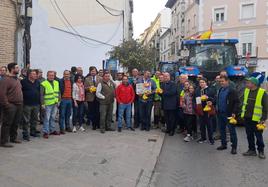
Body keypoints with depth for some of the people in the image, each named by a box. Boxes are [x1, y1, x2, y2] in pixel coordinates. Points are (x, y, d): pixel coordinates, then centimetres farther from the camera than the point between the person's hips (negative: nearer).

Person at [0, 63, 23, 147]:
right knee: (7, 124, -1)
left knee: (16, 123, 15)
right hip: (10, 106, -8)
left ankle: (13, 138, 28)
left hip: (19, 105, 8)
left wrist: (21, 101, 16)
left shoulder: (17, 79, 16)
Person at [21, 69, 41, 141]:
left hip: (36, 104, 5)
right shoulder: (23, 82, -7)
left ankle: (33, 132, 28)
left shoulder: (37, 82, 9)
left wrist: (40, 102, 11)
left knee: (35, 119, 14)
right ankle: (25, 134, 8)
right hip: (27, 104, -5)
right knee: (26, 120, 0)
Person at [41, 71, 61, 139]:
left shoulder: (56, 83, 12)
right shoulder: (43, 84, -6)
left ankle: (52, 130, 24)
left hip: (55, 103, 6)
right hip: (48, 104, -6)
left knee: (53, 117, 14)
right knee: (47, 118, -2)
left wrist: (58, 101, 11)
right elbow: (41, 95, -8)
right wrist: (42, 103, -12)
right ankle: (45, 132, 5)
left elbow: (58, 92, 18)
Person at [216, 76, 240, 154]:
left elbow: (237, 102, -14)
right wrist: (217, 110, 10)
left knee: (232, 130, 2)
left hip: (229, 114, -7)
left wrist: (234, 112, -19)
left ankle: (234, 147, 10)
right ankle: (223, 144, 28)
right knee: (222, 130, 15)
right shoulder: (220, 90, 11)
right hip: (220, 114, 7)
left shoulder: (232, 91, -12)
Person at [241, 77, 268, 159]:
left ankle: (261, 151, 22)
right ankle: (252, 150, 26)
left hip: (256, 119, -6)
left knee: (259, 136, 6)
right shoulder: (246, 91, 7)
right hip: (247, 118, 6)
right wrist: (243, 113, 14)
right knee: (249, 135, 13)